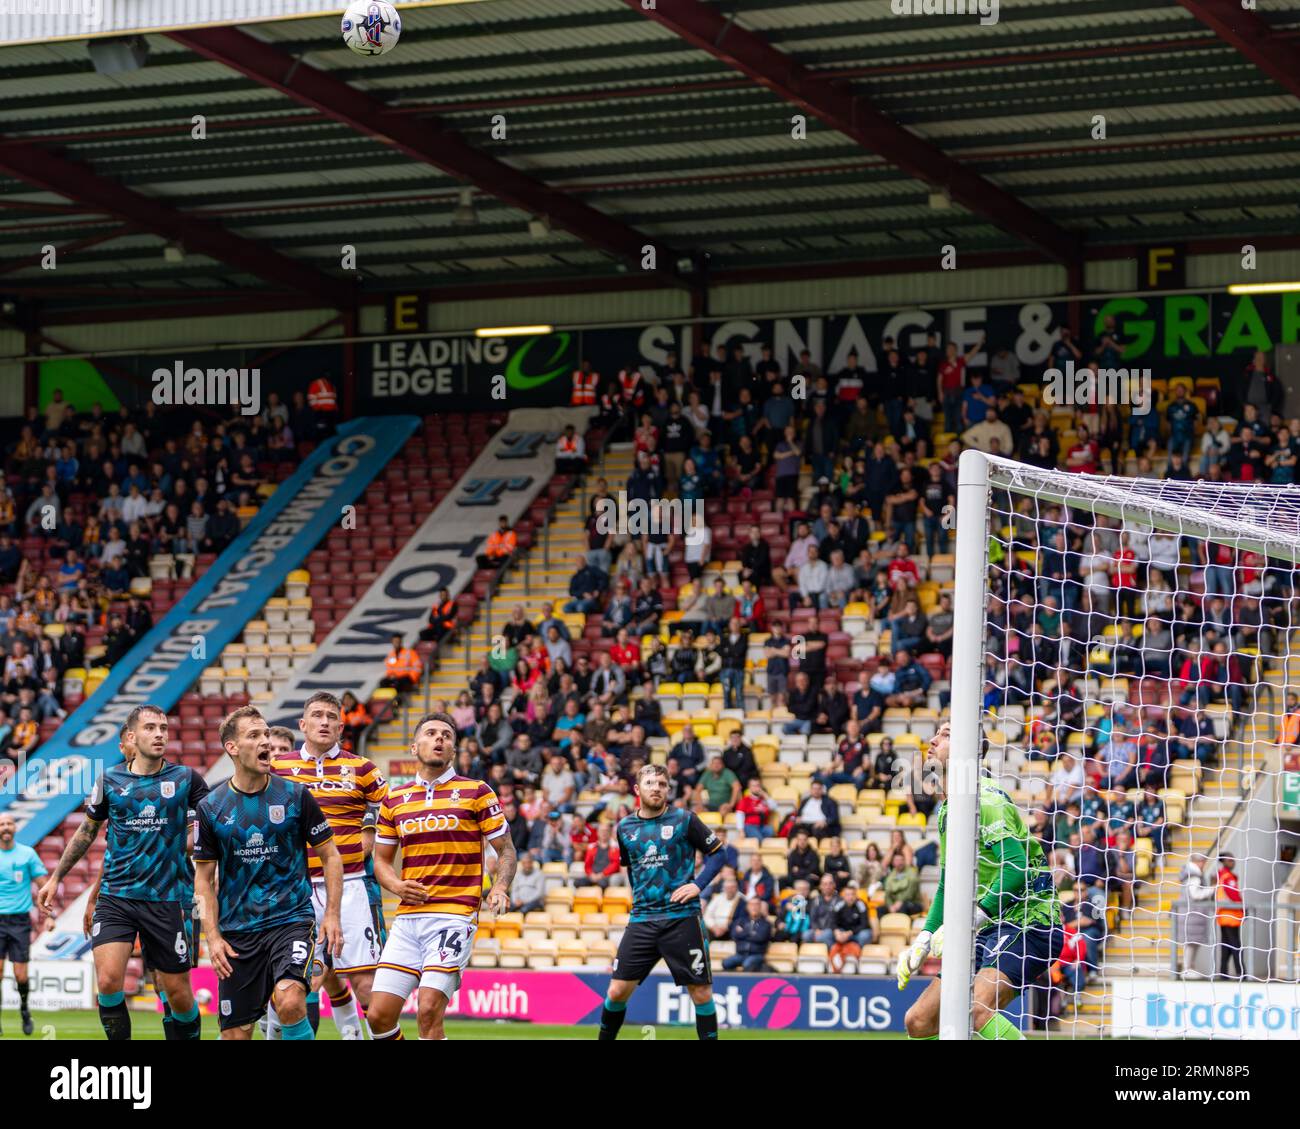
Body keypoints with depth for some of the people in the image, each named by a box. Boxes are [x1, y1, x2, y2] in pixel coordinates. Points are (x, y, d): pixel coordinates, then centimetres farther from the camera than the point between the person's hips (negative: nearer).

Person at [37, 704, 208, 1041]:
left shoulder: (185, 778, 0)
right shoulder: (110, 780, 3)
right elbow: (87, 831, 18)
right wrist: (55, 878, 20)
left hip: (167, 900, 0)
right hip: (115, 897, 0)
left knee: (178, 993, 3)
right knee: (108, 980, -17)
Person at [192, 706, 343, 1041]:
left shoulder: (295, 796, -1)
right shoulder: (211, 807, 2)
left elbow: (330, 856, 6)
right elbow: (204, 878, 8)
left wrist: (332, 915, -4)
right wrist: (212, 936, -2)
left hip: (292, 919, -2)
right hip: (237, 931, 2)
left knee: (290, 1002, -28)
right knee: (235, 1035, 2)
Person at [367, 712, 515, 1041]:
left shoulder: (476, 792, 4)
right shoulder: (394, 799, 14)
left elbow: (506, 850, 6)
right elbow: (381, 859, 20)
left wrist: (499, 888, -13)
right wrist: (397, 885, -2)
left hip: (455, 915, -4)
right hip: (407, 917, 4)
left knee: (429, 1013, -16)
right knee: (378, 1015, -4)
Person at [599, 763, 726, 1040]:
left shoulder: (684, 820, -1)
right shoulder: (625, 828, 10)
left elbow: (717, 853, 4)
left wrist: (698, 884, -9)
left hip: (682, 918, -3)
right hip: (642, 920, 3)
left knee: (701, 992, -2)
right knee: (618, 990, -2)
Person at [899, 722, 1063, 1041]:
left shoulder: (984, 798, -13)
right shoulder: (946, 811, 17)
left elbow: (1017, 866, -26)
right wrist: (924, 940, 18)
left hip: (1029, 923, -10)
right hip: (989, 931, 10)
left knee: (978, 1009, -33)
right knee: (919, 1021, 6)